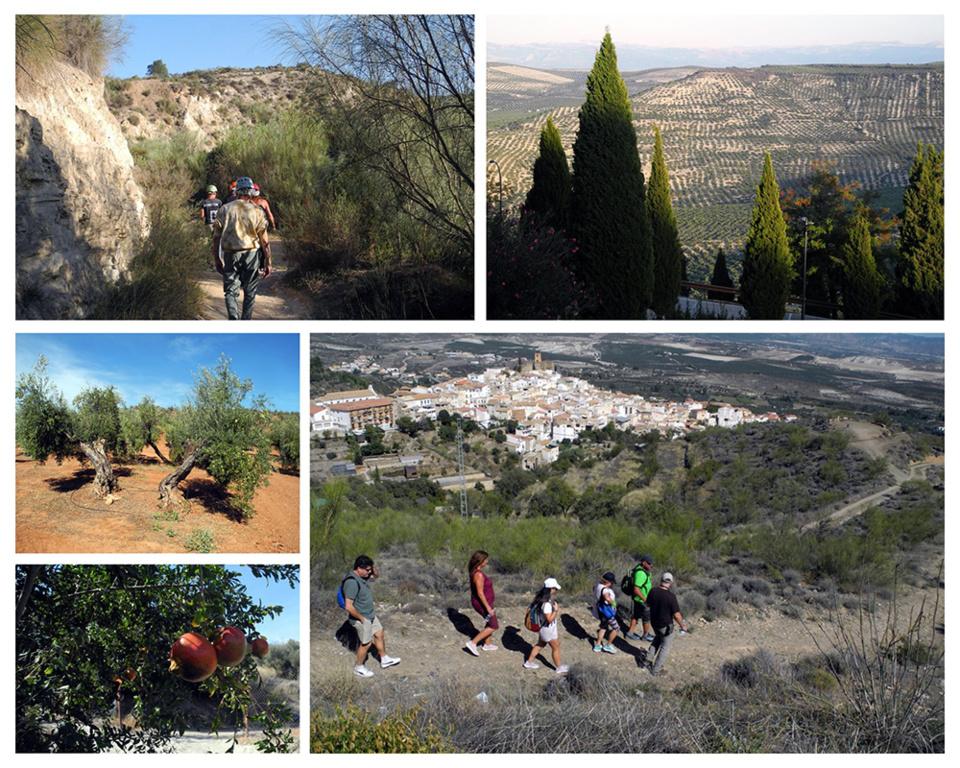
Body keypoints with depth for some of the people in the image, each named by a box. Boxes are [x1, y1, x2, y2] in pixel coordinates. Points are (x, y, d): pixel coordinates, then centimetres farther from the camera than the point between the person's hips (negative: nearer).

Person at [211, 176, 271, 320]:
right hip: (251, 255, 0)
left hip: (231, 256, 0)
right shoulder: (257, 212, -4)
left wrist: (217, 259, 10)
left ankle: (233, 316, -18)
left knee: (230, 290, 7)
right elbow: (265, 241, -4)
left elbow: (216, 237, 0)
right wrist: (267, 262, 4)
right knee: (250, 292, 15)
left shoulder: (224, 210, -2)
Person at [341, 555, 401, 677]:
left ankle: (384, 659, 40)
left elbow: (376, 575, 15)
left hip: (370, 615, 9)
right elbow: (348, 606, -32)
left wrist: (372, 568, -8)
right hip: (361, 619, -9)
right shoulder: (352, 582, -32)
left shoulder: (362, 575, -3)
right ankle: (359, 668, 28)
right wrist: (361, 618, -20)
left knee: (379, 634, 21)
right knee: (366, 643, 7)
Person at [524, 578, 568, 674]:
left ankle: (529, 662, 37)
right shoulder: (547, 604, -34)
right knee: (556, 648, 11)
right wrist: (556, 610, -33)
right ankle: (559, 668, 29)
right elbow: (550, 619, -31)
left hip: (544, 628, 9)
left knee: (540, 645, 25)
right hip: (549, 630, -9)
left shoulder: (543, 598, -5)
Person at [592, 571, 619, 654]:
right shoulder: (604, 589, -31)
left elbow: (594, 587, 24)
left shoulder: (598, 585, -1)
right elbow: (607, 598, -50)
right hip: (606, 613, -10)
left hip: (600, 612, 10)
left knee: (603, 627, 28)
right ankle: (608, 646, 18)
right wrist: (614, 604, -31)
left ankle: (597, 646, 36)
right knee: (616, 628, 7)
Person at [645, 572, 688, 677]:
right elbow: (676, 615, -24)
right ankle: (656, 670, 19)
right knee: (665, 646, 14)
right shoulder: (671, 596, -29)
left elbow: (647, 603, 5)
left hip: (654, 622, 5)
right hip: (665, 625, -5)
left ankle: (649, 658, 32)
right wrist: (682, 626, -7)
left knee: (658, 638, 34)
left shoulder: (653, 591, -14)